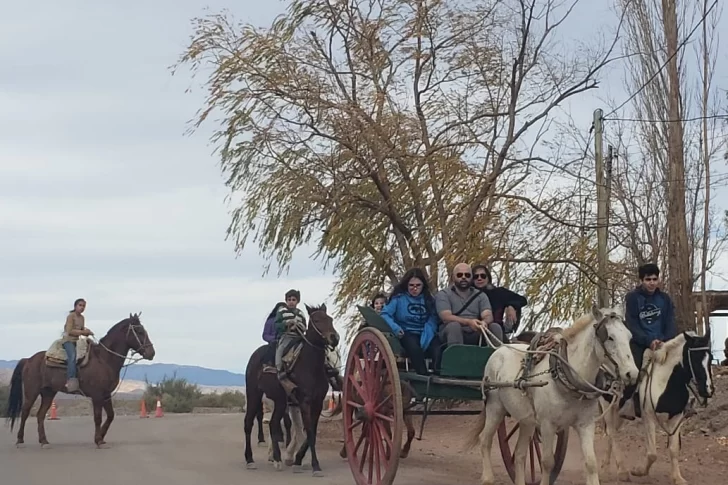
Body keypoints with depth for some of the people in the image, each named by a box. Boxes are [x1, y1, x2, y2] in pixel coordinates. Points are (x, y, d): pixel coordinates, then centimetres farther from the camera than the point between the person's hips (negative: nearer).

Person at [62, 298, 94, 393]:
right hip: (68, 340, -9)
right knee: (72, 356, -32)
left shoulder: (82, 318, 16)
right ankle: (71, 382, -41)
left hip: (77, 340, 9)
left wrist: (87, 332, 0)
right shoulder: (71, 316, -6)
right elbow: (70, 331, -14)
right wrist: (82, 332, -18)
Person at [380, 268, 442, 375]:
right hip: (406, 333, -2)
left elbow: (432, 322, 2)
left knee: (439, 350, -30)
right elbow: (385, 314, -4)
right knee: (415, 348, -36)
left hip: (425, 334, 2)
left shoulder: (428, 299, 14)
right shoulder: (399, 297, 7)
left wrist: (424, 339, -16)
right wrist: (395, 327, -24)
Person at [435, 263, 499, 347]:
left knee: (495, 327, -22)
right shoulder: (443, 295, 4)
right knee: (454, 325, -34)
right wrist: (468, 322, -31)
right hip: (454, 333, -3)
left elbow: (488, 316, -2)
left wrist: (484, 322, -30)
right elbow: (446, 317, -13)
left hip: (475, 334, 3)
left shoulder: (480, 295, 15)